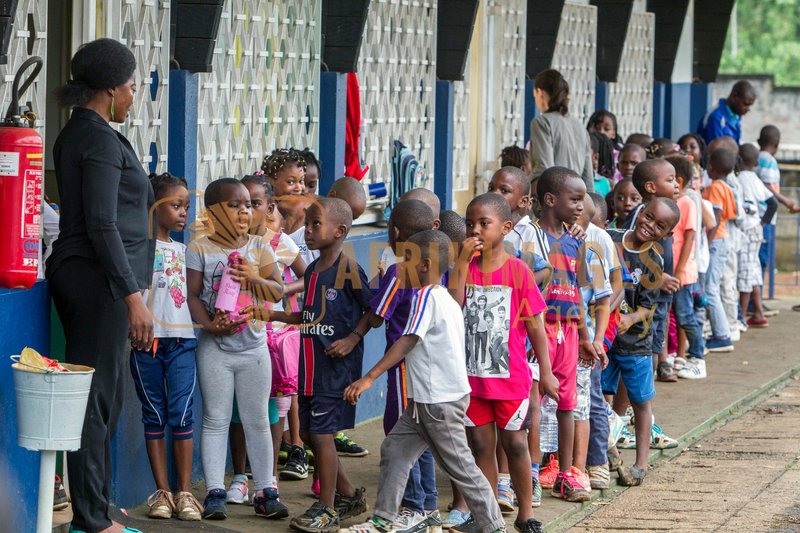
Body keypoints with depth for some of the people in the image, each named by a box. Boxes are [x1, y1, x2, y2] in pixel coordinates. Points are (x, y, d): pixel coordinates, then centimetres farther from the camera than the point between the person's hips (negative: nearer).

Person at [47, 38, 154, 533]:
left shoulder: (76, 134, 17)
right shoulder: (101, 139, -14)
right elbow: (102, 225, -20)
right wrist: (133, 296, -21)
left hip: (75, 271, 10)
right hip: (100, 276, -10)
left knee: (103, 398, 13)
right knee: (97, 398, -7)